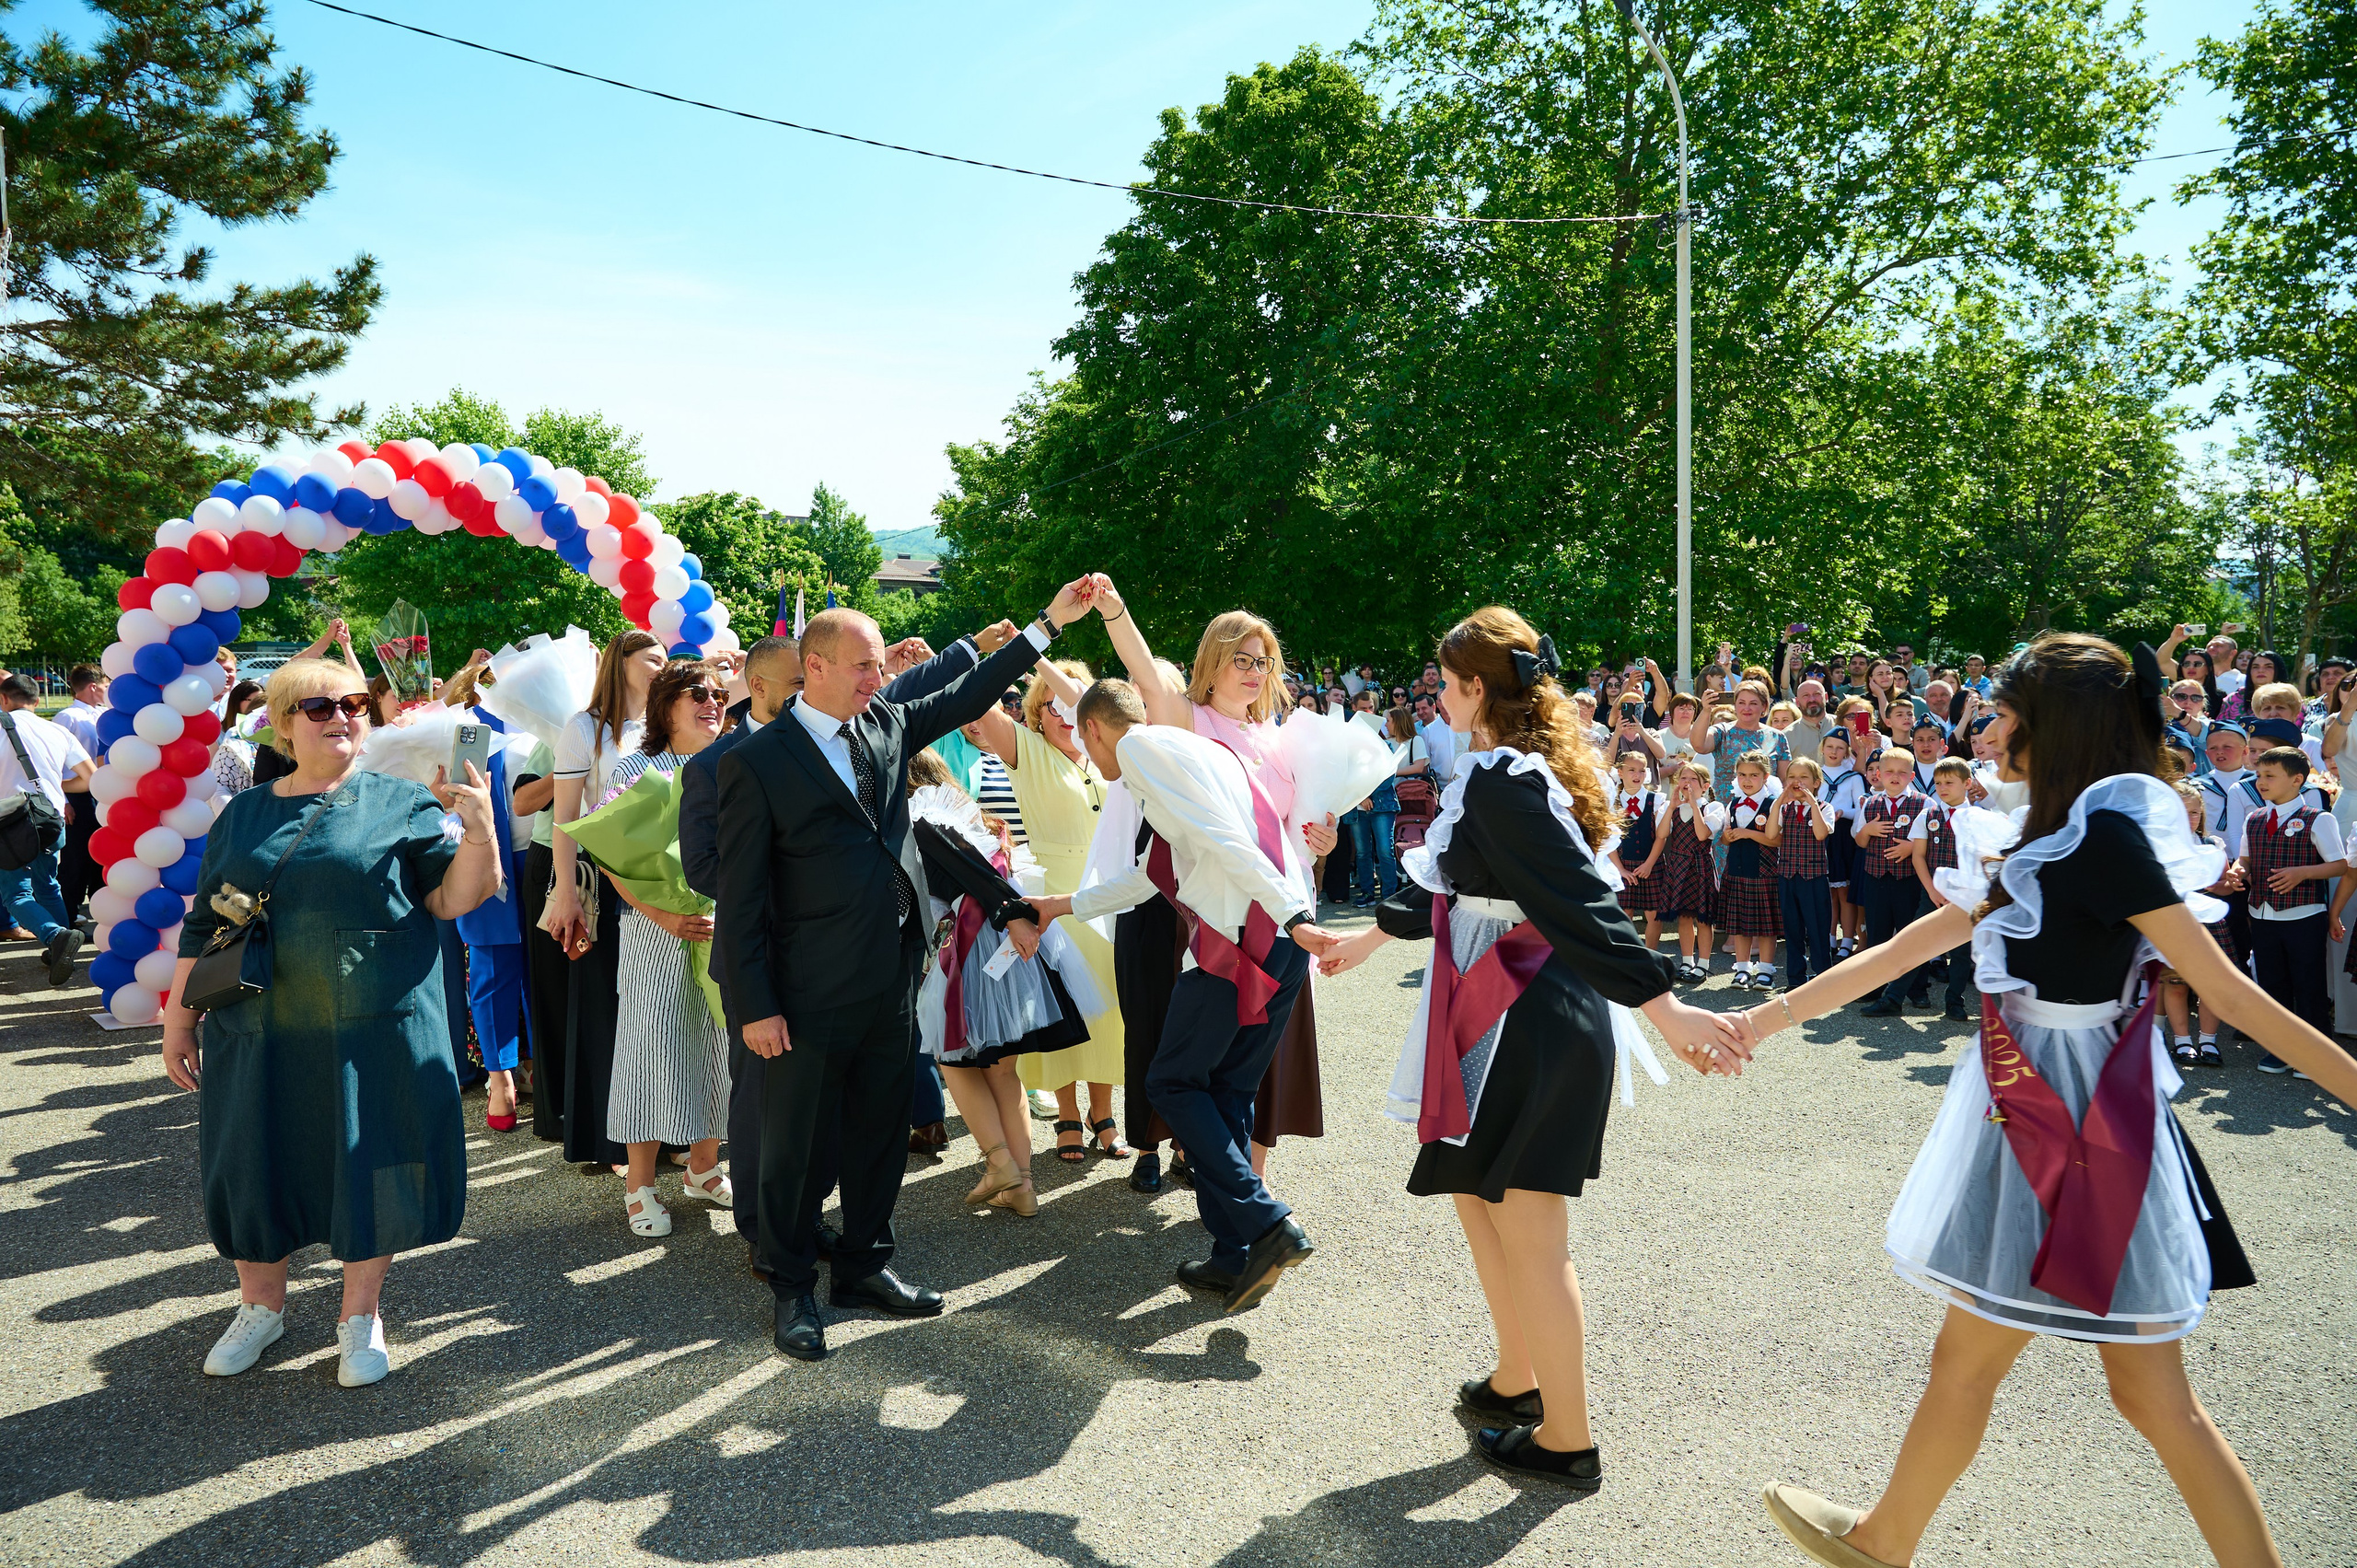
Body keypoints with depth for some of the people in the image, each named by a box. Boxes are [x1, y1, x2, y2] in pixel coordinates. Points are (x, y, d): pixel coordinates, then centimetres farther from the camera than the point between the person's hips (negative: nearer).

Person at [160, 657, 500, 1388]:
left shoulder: (400, 803, 1)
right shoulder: (243, 815, 10)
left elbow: (455, 897, -6)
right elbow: (203, 924, 15)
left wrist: (479, 829, -23)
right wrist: (178, 1017, 13)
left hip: (375, 1029, -3)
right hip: (258, 1035, 3)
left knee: (369, 1164, 3)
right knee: (256, 1163, 12)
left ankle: (361, 1316, 24)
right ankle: (261, 1306, 37)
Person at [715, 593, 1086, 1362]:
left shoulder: (886, 725, 7)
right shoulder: (757, 762, -10)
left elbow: (965, 696, 20)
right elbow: (741, 896, -10)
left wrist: (1048, 622, 16)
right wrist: (755, 1007, -13)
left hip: (893, 980, 6)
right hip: (811, 995, -6)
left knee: (882, 1133, 17)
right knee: (799, 1148, 7)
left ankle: (864, 1266, 34)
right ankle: (793, 1290, 25)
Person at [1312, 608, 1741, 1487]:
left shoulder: (1500, 780, -19)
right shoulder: (1519, 769, 12)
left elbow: (1578, 898, -28)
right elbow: (1456, 882, 24)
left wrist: (1661, 1005, -33)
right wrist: (1373, 935, 33)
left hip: (1529, 1025, -10)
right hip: (1522, 1017, 10)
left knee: (1528, 1233, 1)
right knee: (1478, 1196, 21)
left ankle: (1566, 1440, 15)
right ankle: (1516, 1381, 36)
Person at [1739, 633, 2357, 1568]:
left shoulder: (2103, 832, -16)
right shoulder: (2051, 840, 12)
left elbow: (2227, 988, -17)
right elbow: (1912, 946, 14)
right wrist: (1774, 1014, 14)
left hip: (2072, 1131, -9)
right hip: (2064, 1114, 9)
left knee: (1966, 1362, 9)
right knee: (2152, 1394, 13)